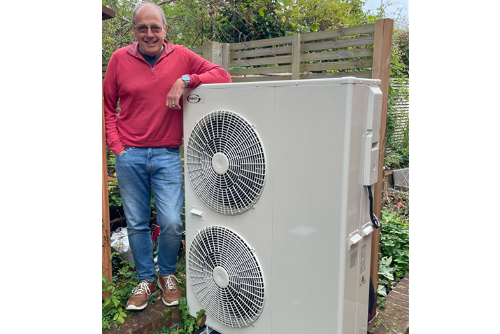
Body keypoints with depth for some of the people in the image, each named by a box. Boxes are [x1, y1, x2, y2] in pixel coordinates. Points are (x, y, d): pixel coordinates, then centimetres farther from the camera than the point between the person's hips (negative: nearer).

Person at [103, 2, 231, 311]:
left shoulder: (181, 57, 0)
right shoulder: (120, 59, 3)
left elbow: (222, 75, -6)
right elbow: (108, 107, 10)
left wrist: (185, 80, -18)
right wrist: (116, 144, 0)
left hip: (167, 155, -1)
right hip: (130, 155, 2)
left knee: (172, 223, -4)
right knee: (136, 224, 10)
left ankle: (168, 275, 26)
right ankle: (146, 280, 31)